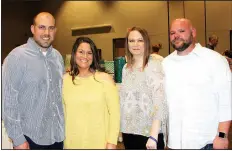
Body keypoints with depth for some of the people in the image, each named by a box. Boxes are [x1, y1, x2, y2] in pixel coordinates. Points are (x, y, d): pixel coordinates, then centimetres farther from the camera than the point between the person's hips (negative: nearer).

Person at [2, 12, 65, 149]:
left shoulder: (58, 56, 4)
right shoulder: (17, 57, -13)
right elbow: (8, 101, -13)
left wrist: (64, 126, 9)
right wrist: (18, 139, -13)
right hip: (31, 136, -5)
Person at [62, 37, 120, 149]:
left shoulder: (104, 78, -11)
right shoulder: (65, 79, -1)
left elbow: (114, 112, -9)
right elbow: (61, 111, 7)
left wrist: (112, 141, -11)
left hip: (99, 143, -2)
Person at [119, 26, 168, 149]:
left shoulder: (155, 66, -11)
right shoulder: (126, 68, 6)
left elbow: (159, 102, -17)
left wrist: (153, 136, -22)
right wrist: (120, 128, 9)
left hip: (149, 132, -5)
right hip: (128, 132, 5)